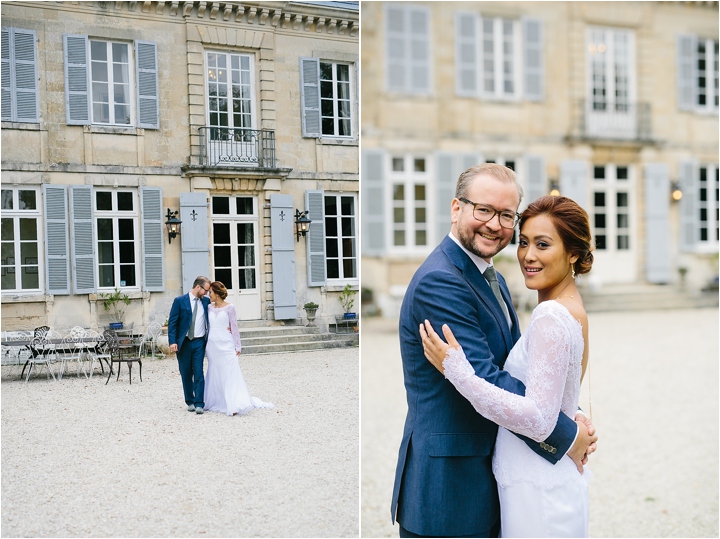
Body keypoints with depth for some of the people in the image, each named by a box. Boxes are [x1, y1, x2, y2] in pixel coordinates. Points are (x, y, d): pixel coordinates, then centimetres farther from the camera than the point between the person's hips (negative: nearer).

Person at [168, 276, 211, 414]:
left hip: (199, 342, 1)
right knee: (186, 374, 8)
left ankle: (199, 404, -6)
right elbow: (172, 322, -5)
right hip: (183, 343, -1)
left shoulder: (206, 302, 7)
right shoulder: (180, 301, -3)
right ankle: (190, 402, 20)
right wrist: (172, 341, -14)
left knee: (198, 373, -7)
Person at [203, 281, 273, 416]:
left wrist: (238, 346, -4)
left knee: (230, 374, -8)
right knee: (215, 375, 8)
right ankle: (217, 402, 17)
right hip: (212, 346, 4)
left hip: (226, 345, -4)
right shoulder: (209, 308, 8)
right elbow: (207, 326, 15)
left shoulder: (229, 308, -5)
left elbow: (234, 328, -3)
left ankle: (235, 405, -11)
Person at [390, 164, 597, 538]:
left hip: (488, 473, 9)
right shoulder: (439, 281, -21)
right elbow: (484, 381, -26)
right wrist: (566, 436, -16)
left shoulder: (492, 279, 11)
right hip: (446, 482, -9)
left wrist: (575, 421, -6)